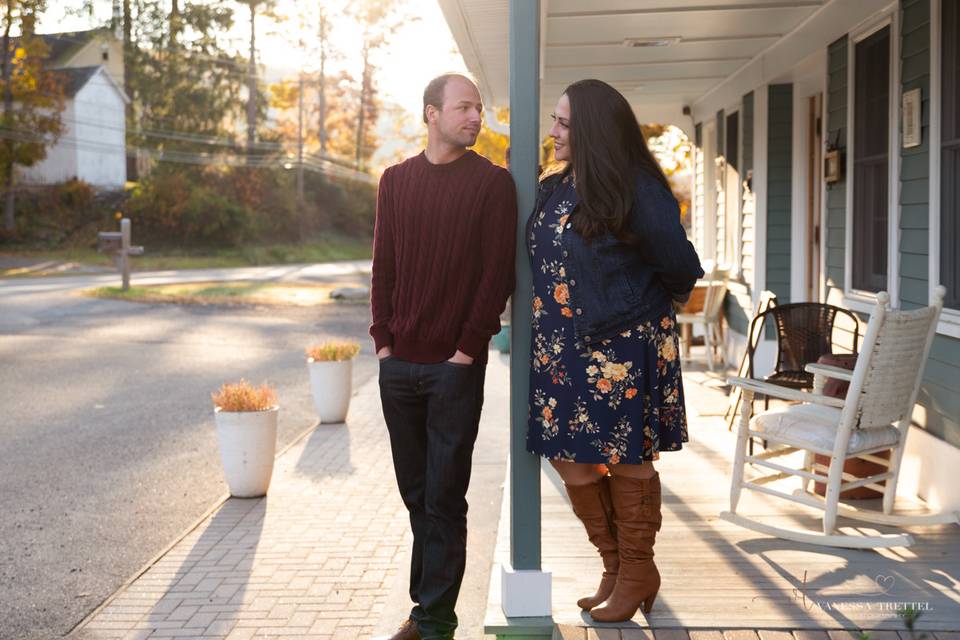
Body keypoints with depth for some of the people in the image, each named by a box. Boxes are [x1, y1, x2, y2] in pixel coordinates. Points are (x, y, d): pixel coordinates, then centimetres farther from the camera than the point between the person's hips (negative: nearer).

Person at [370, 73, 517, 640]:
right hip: (399, 363, 4)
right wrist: (384, 339, 3)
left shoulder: (493, 182, -2)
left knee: (444, 499, -1)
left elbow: (499, 273, -6)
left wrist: (468, 348, -11)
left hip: (455, 365, -4)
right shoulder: (397, 180, 10)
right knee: (417, 495, 12)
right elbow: (384, 267, 11)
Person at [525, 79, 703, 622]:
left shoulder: (637, 192, -13)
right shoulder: (553, 190, 7)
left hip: (622, 349, -7)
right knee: (572, 461, 9)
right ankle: (616, 567, 26)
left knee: (626, 461, 5)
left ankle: (637, 573, 22)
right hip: (564, 349, 7)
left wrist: (636, 306, 7)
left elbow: (681, 270, -7)